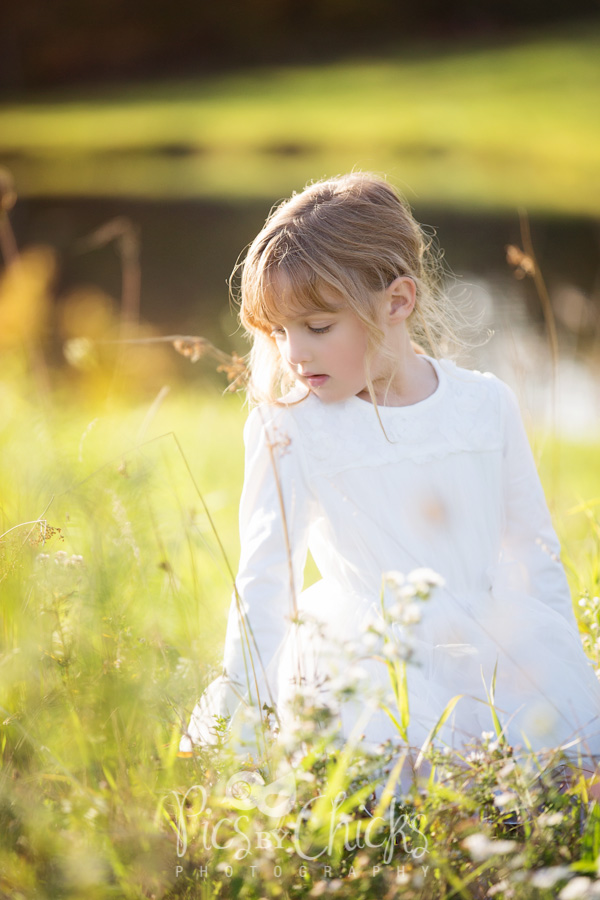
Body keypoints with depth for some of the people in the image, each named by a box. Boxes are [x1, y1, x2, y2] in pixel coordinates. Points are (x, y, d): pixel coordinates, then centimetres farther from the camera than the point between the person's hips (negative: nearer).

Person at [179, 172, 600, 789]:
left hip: (489, 640, 4)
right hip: (364, 656, -3)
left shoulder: (485, 404, 3)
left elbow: (533, 555, 12)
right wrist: (239, 702, -6)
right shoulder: (290, 431, -5)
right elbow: (265, 577, -1)